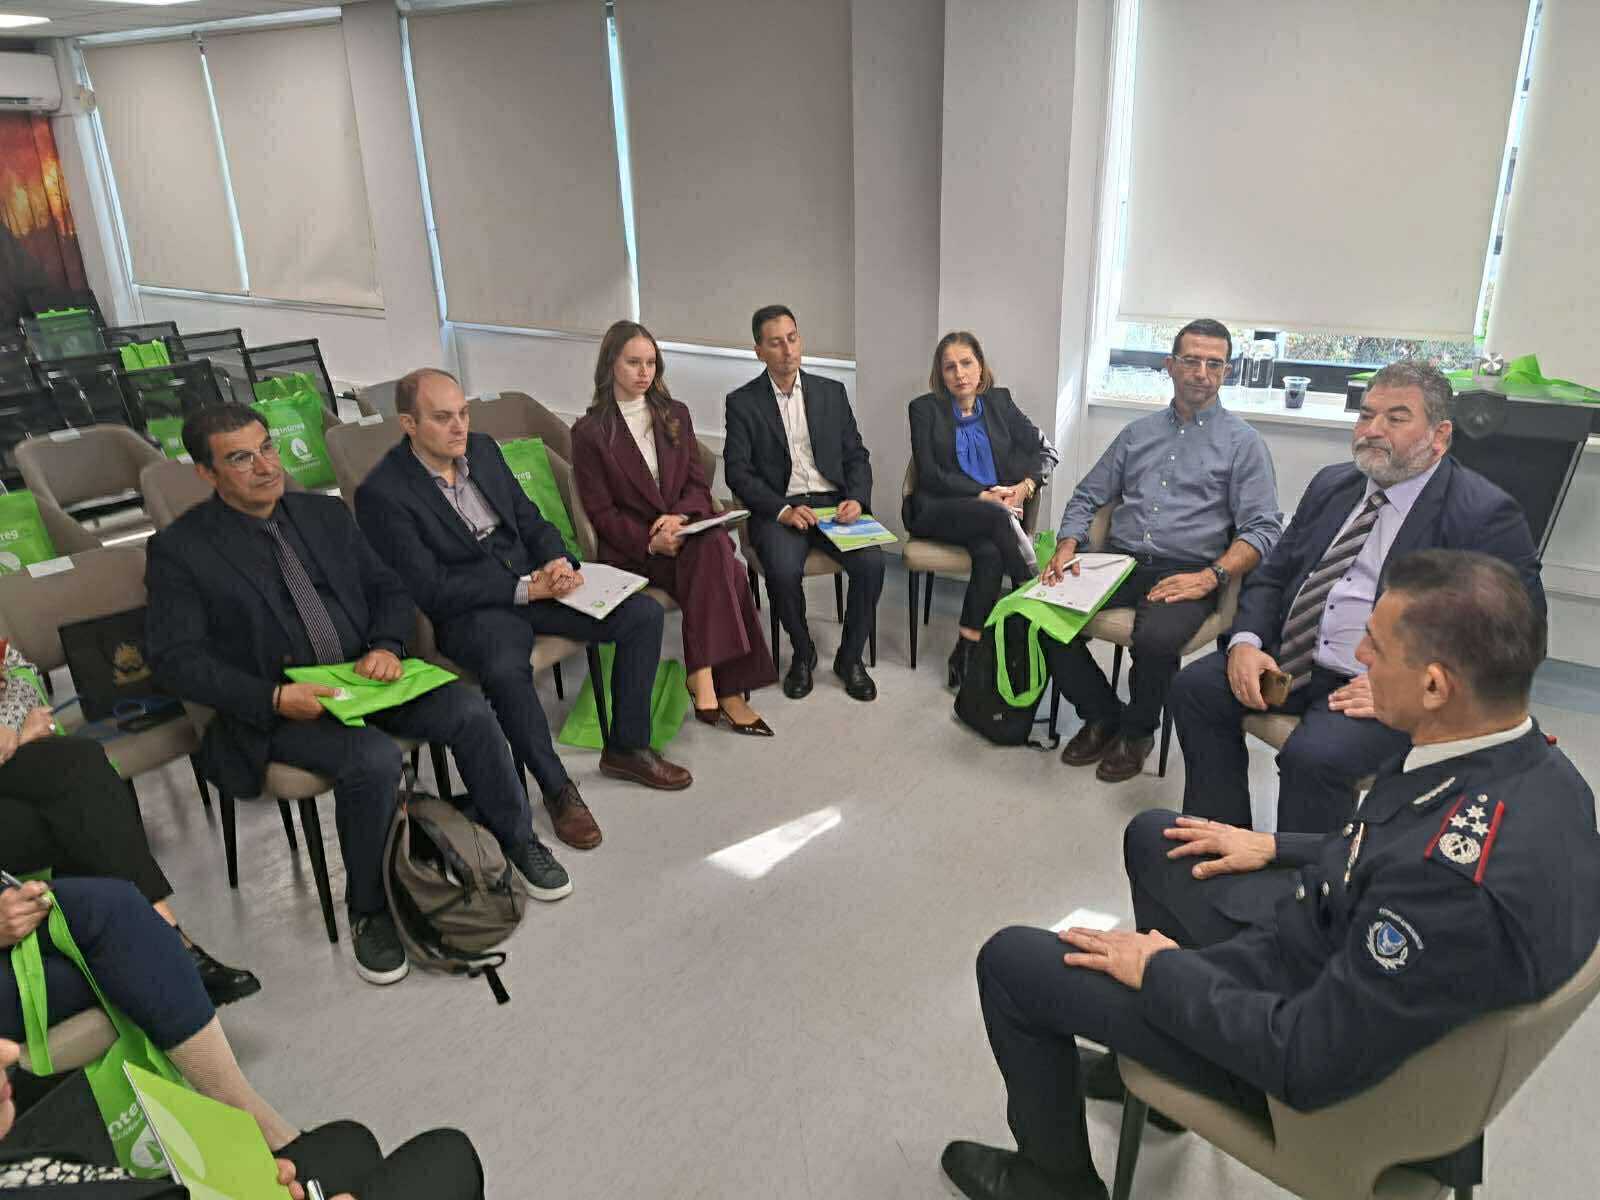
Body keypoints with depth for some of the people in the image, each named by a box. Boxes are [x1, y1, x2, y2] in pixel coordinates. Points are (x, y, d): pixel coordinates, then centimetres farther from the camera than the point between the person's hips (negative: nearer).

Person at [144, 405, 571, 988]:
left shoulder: (327, 514, 11)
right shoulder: (179, 549, -3)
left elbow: (391, 591, 14)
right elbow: (176, 659, -9)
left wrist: (386, 646, -8)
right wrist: (275, 698, -22)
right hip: (274, 711, -4)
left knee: (469, 711, -19)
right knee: (373, 759, -32)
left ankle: (518, 841, 5)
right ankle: (370, 911, -8)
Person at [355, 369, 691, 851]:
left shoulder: (483, 449, 8)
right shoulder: (381, 494, -12)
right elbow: (429, 589, -16)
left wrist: (559, 563, -7)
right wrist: (527, 589, -19)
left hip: (534, 581, 7)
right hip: (469, 611, -6)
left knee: (643, 612, -10)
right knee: (506, 671, -39)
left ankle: (626, 747, 5)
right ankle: (557, 789, -15)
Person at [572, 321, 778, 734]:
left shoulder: (675, 414, 14)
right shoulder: (589, 432, 1)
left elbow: (698, 484, 11)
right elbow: (601, 512, -3)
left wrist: (679, 516, -12)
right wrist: (650, 542, -19)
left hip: (686, 530, 4)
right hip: (630, 547, -4)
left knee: (714, 548, -33)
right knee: (722, 571, -31)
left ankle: (702, 675, -32)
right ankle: (729, 692, -31)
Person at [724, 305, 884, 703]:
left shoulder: (832, 392, 12)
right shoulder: (742, 402, 4)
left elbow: (857, 455, 12)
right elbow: (738, 472, -3)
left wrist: (857, 499, -8)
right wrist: (782, 510, -17)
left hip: (833, 503, 2)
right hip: (779, 509, -2)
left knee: (871, 562, -25)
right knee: (784, 570, -32)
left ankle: (850, 657, -2)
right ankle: (802, 654, -3)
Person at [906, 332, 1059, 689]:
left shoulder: (999, 402, 14)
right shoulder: (925, 408, 5)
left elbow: (1047, 450, 11)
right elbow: (929, 474, -5)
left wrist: (1025, 486, -9)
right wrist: (983, 495, -15)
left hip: (995, 510, 2)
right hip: (937, 511, -2)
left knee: (990, 553, -33)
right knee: (996, 516, -34)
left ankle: (967, 649, -28)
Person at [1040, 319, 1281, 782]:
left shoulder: (1243, 442, 6)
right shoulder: (1137, 432, 18)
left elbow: (1262, 529, -3)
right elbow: (1087, 497, 18)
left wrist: (1210, 577, -19)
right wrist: (1067, 545, -2)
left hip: (1187, 573, -4)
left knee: (1157, 638, -36)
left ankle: (1137, 730, -2)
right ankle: (1102, 713, 3)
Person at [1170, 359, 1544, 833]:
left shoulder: (1485, 515, -8)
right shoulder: (1331, 484, 12)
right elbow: (1270, 574, 14)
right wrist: (1246, 641, -6)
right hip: (1290, 660, 7)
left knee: (1313, 756, -30)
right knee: (1194, 687, -9)